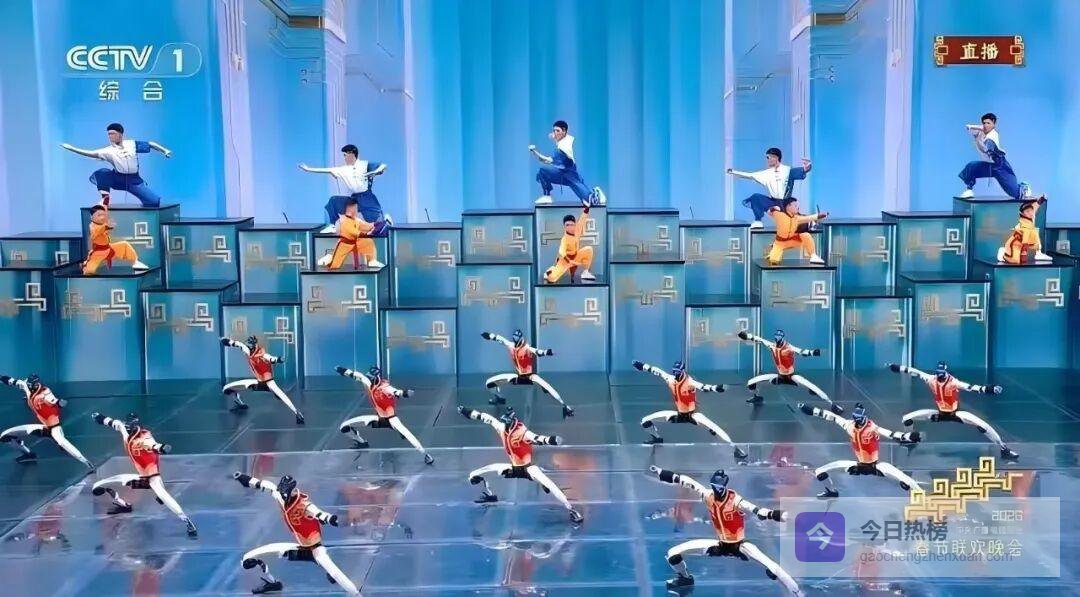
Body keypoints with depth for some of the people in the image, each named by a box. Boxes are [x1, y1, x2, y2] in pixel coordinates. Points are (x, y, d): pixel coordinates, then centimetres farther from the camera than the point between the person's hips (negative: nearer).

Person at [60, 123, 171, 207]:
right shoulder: (108, 151, -5)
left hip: (134, 180, 0)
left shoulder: (132, 144, -2)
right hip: (118, 179, 0)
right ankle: (105, 198, -17)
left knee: (154, 200, -16)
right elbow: (91, 153, -14)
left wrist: (164, 151, -2)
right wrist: (71, 148, -22)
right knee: (101, 173, -27)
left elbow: (150, 144, 6)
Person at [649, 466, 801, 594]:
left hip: (739, 545, -5)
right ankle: (685, 578, 32)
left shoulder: (736, 501, -26)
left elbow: (758, 511, -42)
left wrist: (775, 514, -62)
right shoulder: (708, 496, -11)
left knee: (771, 569, -29)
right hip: (720, 545, 5)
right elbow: (687, 481, -3)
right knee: (673, 554, -1)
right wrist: (661, 472, -5)